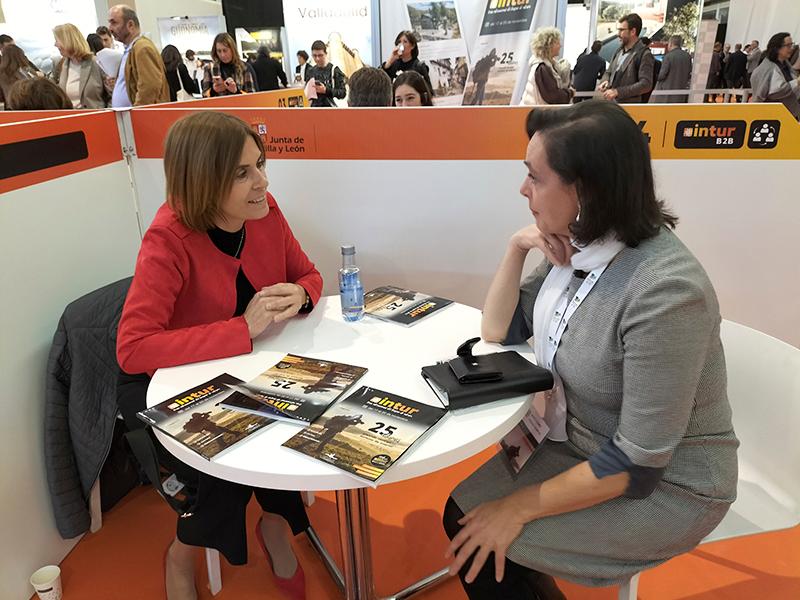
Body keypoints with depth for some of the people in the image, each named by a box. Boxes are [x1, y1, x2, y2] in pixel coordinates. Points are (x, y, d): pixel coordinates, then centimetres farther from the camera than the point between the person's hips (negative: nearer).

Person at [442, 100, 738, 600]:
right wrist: (517, 248, -12)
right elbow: (500, 331, 3)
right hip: (584, 447, 7)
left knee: (482, 547, -10)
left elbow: (638, 461, -26)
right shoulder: (576, 246, -7)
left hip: (665, 486, -6)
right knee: (464, 515, 0)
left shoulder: (665, 291, -31)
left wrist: (521, 507, -18)